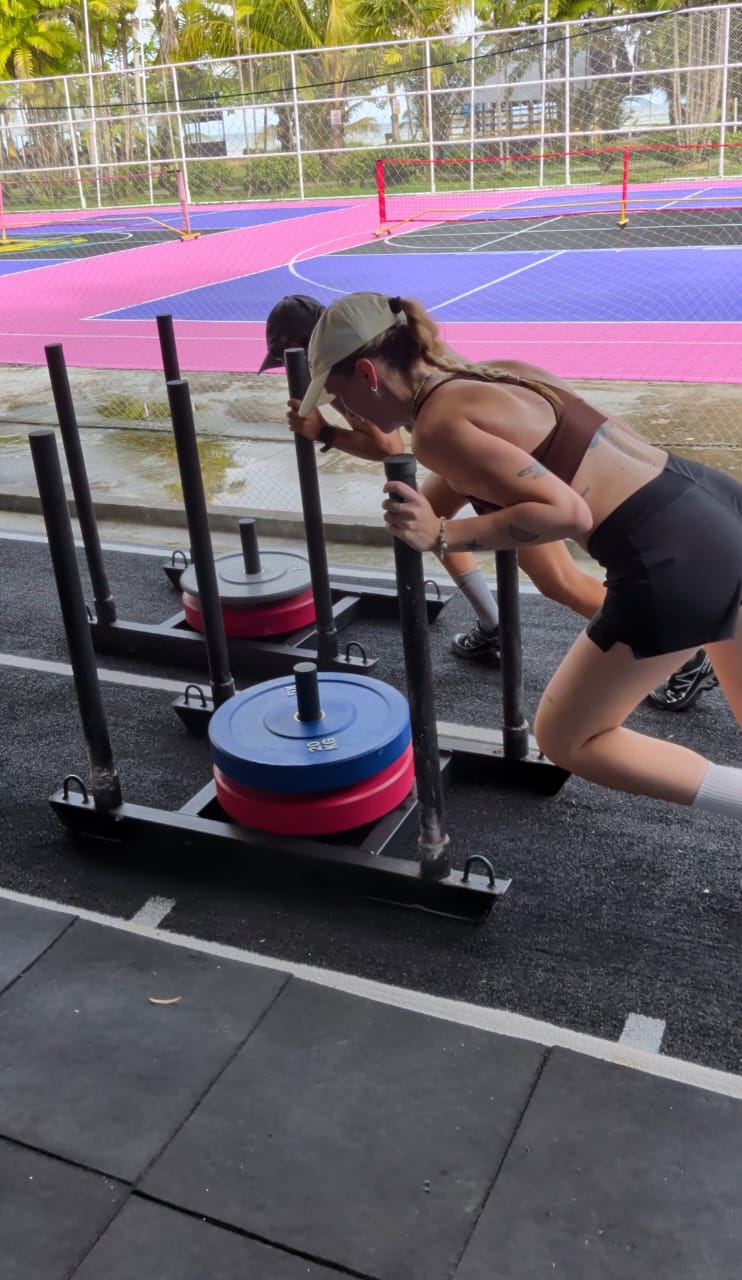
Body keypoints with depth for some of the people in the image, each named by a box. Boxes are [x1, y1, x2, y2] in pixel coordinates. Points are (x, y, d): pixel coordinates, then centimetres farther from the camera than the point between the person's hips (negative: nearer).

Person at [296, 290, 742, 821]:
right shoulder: (476, 380, 13)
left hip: (674, 558, -9)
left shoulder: (437, 424, -13)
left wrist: (440, 535, -18)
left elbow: (567, 514, -21)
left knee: (566, 739, 9)